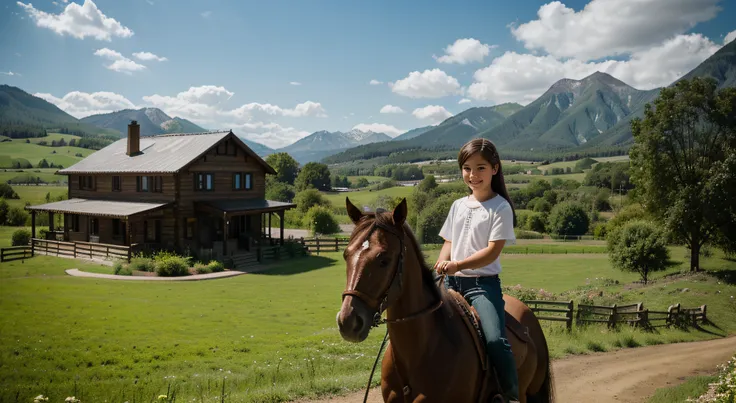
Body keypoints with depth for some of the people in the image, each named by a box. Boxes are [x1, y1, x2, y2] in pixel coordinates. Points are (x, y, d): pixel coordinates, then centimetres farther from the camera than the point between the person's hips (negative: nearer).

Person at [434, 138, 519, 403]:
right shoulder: (458, 205, 14)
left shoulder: (500, 208, -4)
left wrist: (459, 264, -25)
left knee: (495, 340, -24)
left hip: (483, 283, -6)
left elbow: (492, 251, -13)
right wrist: (440, 265, -3)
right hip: (452, 282, 6)